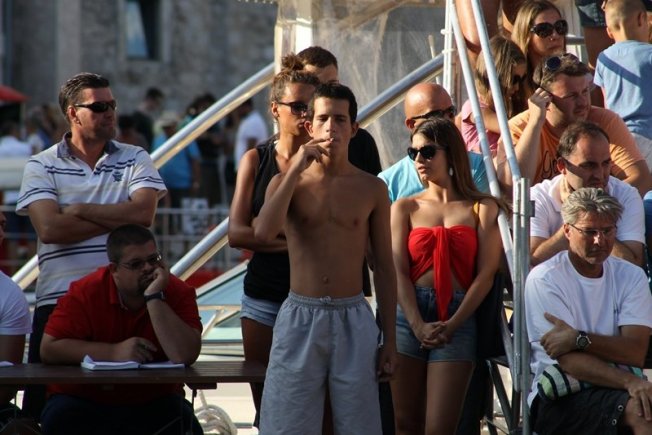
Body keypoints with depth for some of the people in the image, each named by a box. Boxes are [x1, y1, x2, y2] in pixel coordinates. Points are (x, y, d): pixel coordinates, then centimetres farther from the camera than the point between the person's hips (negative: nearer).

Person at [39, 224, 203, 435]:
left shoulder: (179, 293, -11)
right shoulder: (86, 292, -12)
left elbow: (185, 356, -25)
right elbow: (49, 349, -19)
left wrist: (155, 298, -28)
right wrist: (114, 352, -25)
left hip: (154, 404, 1)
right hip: (83, 402, -1)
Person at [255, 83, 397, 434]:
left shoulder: (371, 189, 5)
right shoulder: (287, 183, 4)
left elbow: (383, 267, 8)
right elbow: (263, 233, -17)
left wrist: (390, 340, 5)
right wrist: (296, 170, -13)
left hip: (353, 319, 0)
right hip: (300, 317, 0)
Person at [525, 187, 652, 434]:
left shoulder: (631, 277, 11)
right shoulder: (543, 279, -2)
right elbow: (568, 360, -12)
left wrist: (579, 339, -17)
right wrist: (629, 382, -25)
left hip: (615, 386, 4)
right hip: (558, 397, -4)